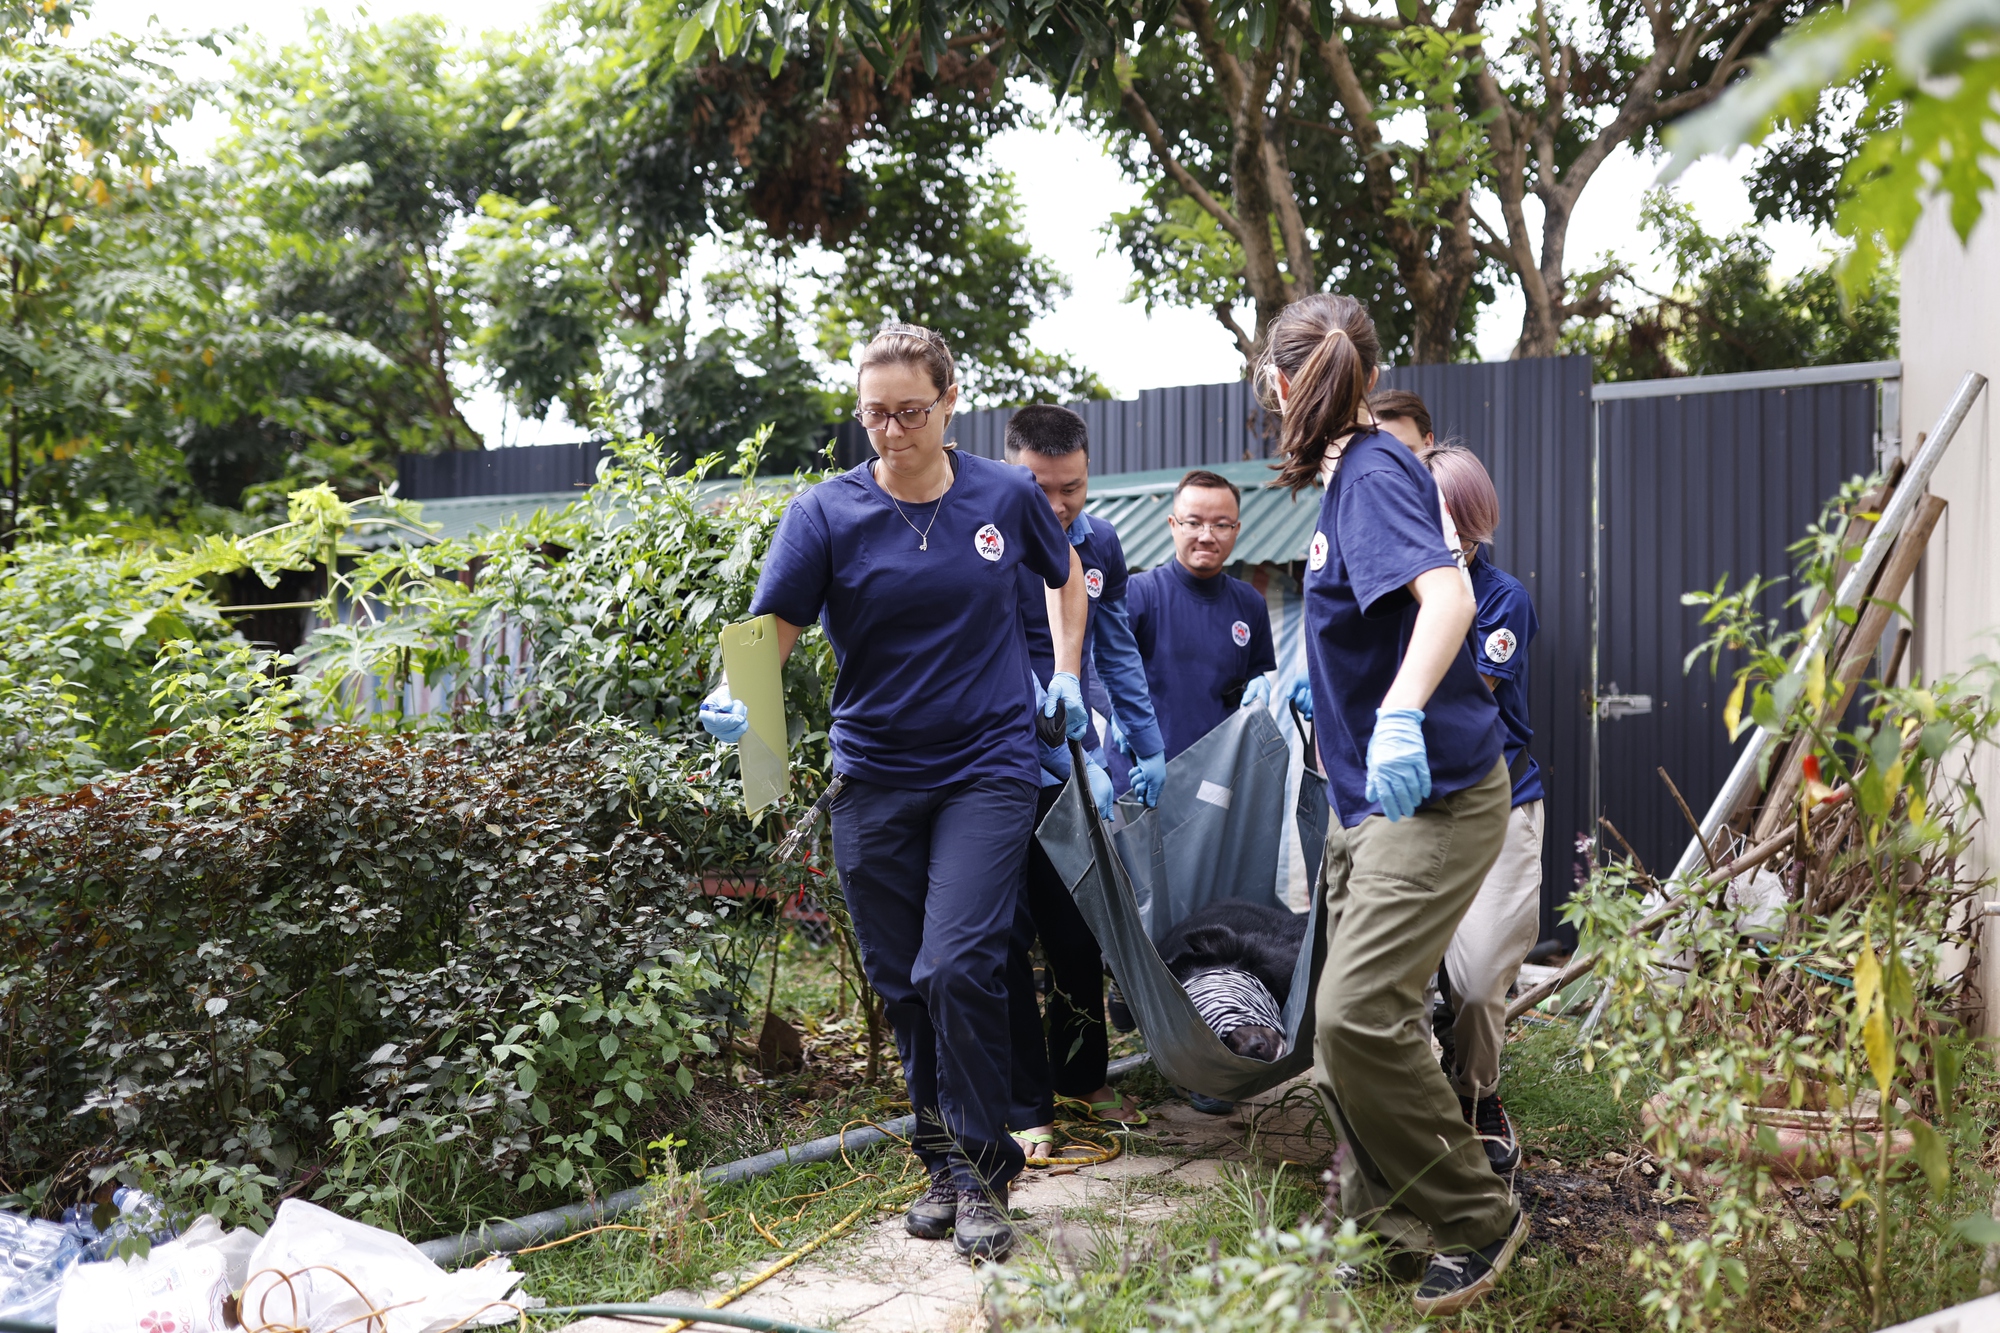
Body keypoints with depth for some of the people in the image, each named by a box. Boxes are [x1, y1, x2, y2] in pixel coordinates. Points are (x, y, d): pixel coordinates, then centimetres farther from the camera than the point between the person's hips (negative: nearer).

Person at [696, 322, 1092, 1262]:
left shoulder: (1006, 497, 1)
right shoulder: (827, 514, -4)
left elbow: (1065, 572, 21)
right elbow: (771, 627, -13)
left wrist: (1066, 675, 12)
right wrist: (734, 698, -32)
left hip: (988, 768, -1)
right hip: (874, 778, 2)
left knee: (958, 966, -15)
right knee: (900, 984, 9)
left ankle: (980, 1170, 3)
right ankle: (941, 1160, 27)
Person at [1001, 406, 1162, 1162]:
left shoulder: (1099, 544, 5)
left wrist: (1150, 750, 17)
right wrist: (1077, 764, -25)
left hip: (1076, 772, 6)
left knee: (1082, 930, 14)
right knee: (1007, 939, -1)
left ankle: (1082, 1077, 32)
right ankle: (1026, 1106, 10)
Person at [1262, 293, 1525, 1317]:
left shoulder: (1375, 474, -17)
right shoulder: (1350, 474, 12)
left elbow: (1447, 594, -35)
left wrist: (1399, 714, -49)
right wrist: (1307, 689, 43)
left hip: (1431, 795, -10)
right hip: (1369, 796, 10)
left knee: (1356, 1015, -18)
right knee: (1351, 1015, 15)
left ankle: (1476, 1218, 2)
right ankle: (1378, 1212, 30)